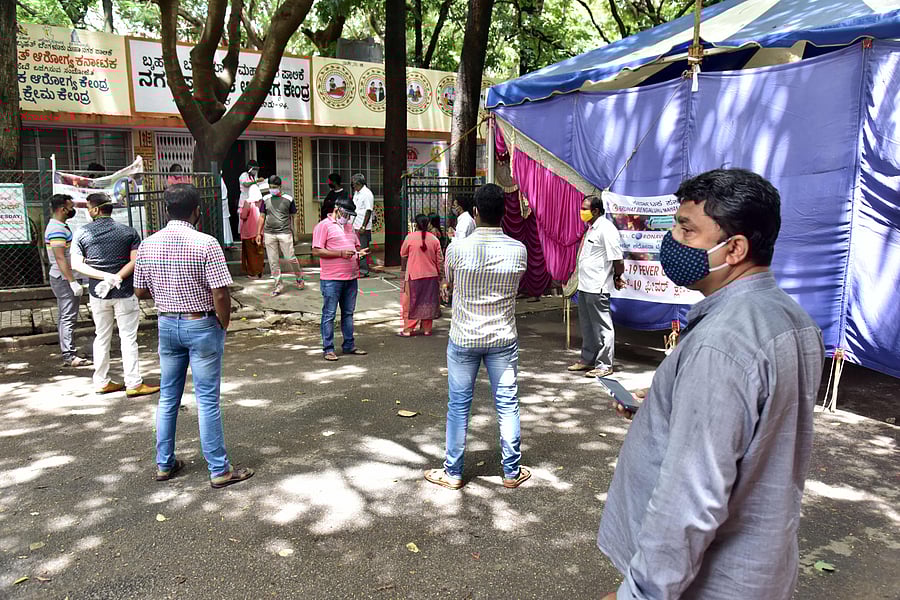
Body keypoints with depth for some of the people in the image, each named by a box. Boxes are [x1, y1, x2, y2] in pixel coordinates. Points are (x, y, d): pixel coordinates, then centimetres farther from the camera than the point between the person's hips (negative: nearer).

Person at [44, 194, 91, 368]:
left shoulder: (59, 227, 16)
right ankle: (69, 356, -7)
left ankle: (67, 353, 19)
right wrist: (73, 282, -25)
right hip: (64, 279, -11)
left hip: (65, 279, 11)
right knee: (68, 317, -9)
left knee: (66, 318, 13)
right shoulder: (57, 229, -17)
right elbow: (60, 258, -23)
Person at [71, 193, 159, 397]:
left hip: (97, 294, 2)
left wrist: (105, 277, -14)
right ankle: (133, 384, 1)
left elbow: (76, 264, -6)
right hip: (124, 292, -2)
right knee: (128, 338, 0)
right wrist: (115, 279, -14)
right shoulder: (129, 231, -2)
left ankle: (101, 382, 21)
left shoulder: (82, 233, 1)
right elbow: (135, 261, -12)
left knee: (101, 338, 14)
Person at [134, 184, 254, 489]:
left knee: (168, 397, 17)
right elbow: (220, 294, -20)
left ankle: (164, 464, 28)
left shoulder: (148, 245, 0)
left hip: (167, 325, 5)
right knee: (207, 400, 1)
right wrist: (224, 326, -6)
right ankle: (219, 470, 9)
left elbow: (140, 291, 8)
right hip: (202, 326, -5)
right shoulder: (205, 244, -17)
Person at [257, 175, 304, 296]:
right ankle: (278, 284, 14)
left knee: (290, 258, -6)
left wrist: (293, 232, 5)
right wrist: (259, 233, 8)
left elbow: (292, 217, 7)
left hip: (285, 233, -3)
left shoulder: (288, 199, 1)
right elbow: (262, 217, 12)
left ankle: (299, 277, 20)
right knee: (273, 261, 4)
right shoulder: (265, 199, 7)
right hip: (269, 234, 3)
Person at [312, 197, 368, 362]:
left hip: (351, 277, 7)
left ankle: (349, 345, 23)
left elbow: (356, 246, 27)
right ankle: (328, 349, 5)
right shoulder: (324, 225, -6)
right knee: (329, 315, -1)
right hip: (331, 279, -7)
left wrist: (359, 252, 2)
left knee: (348, 313, 14)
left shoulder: (349, 226, 19)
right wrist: (341, 253, -19)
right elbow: (316, 251, -13)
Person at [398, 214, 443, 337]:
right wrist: (439, 274, 13)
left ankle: (408, 329, 5)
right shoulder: (434, 239, -1)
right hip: (431, 276, 3)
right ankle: (427, 329, 17)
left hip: (414, 276, -3)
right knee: (428, 302, 11)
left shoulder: (410, 237, -8)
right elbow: (440, 259, 3)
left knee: (410, 302, 5)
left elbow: (403, 255, 4)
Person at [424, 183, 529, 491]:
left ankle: (452, 472, 22)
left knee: (458, 406, 10)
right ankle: (512, 471, 24)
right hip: (503, 339, 2)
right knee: (507, 405, 12)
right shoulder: (518, 250, -8)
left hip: (464, 338, -1)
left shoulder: (458, 249, -14)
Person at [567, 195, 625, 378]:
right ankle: (587, 360, 31)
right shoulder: (591, 229, 15)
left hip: (597, 288, -10)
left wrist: (617, 278, -6)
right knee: (587, 326, 19)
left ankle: (604, 365, 8)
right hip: (584, 286, 10)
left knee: (602, 328, 0)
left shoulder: (606, 229, -16)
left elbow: (617, 259, -18)